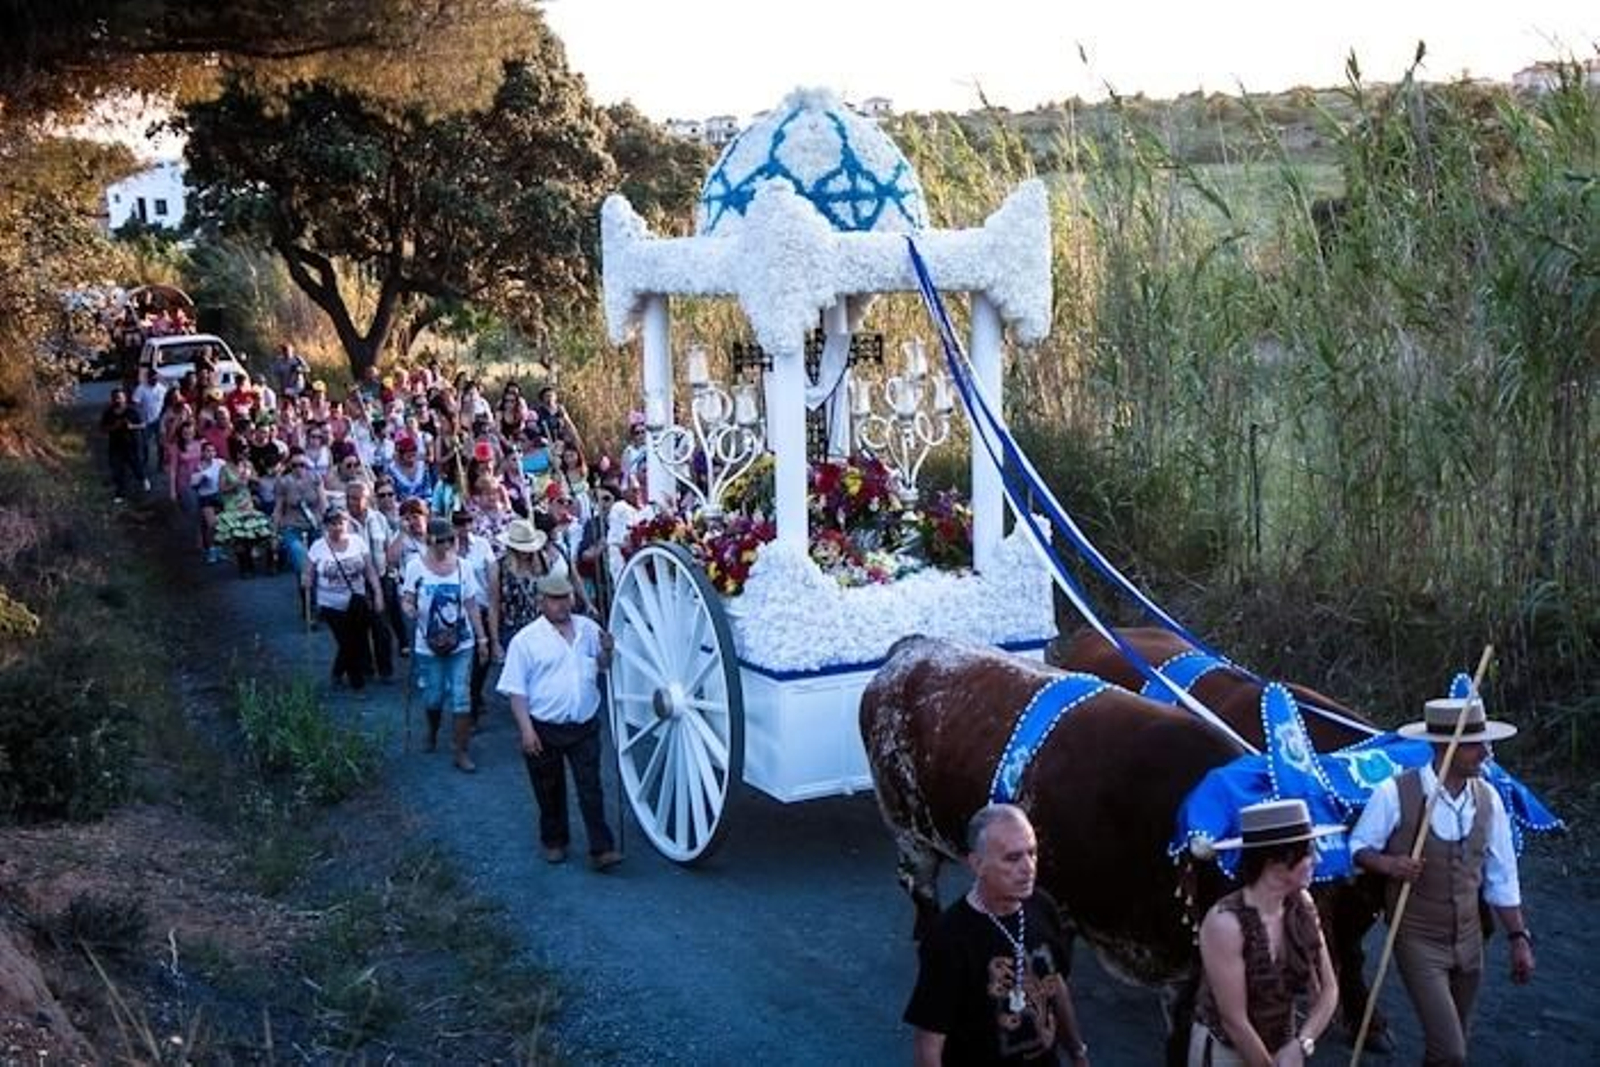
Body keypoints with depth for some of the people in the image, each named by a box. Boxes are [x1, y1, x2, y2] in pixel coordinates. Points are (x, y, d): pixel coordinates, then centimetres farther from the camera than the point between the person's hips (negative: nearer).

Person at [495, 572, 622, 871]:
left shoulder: (588, 628, 4)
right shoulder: (526, 639, -7)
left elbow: (603, 667, 19)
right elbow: (516, 690, -7)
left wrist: (606, 651, -4)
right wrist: (526, 730, -14)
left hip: (584, 726, 2)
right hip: (544, 730, -2)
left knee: (591, 789, 1)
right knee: (550, 790, 13)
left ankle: (601, 849, 2)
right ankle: (554, 842, 30)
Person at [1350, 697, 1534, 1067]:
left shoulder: (1488, 799, -3)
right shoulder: (1395, 794, -17)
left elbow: (1502, 877, 7)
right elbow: (1358, 847, -5)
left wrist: (1518, 937, 6)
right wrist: (1388, 864, -25)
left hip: (1468, 941, 5)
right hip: (1418, 941, -5)